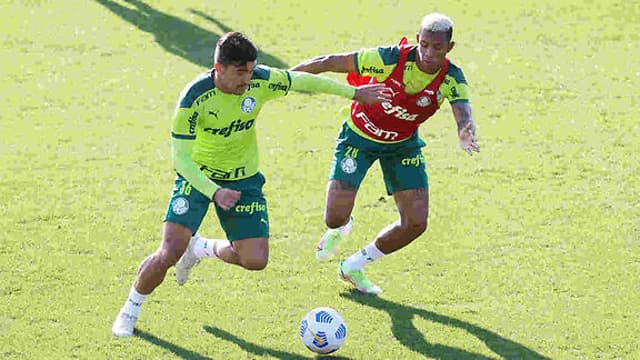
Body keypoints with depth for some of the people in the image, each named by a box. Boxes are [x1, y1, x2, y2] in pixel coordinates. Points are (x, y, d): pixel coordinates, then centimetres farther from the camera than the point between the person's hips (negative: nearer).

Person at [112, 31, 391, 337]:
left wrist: (355, 93, 12)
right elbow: (180, 157, -23)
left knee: (255, 260, -8)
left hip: (244, 179, 4)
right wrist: (214, 192, -35)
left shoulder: (262, 81, -17)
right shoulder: (195, 97, -27)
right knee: (169, 253, -16)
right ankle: (131, 309, 10)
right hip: (198, 176, -3)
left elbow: (302, 81, 2)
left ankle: (202, 249, 23)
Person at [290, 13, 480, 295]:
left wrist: (466, 133, -65)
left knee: (416, 223, -6)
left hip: (403, 144, 3)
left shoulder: (452, 79, -21)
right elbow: (330, 62, -22)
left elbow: (463, 114, -40)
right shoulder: (390, 59, -29)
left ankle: (353, 267, 18)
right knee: (335, 218, -12)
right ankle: (340, 229, 31)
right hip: (359, 137, -3)